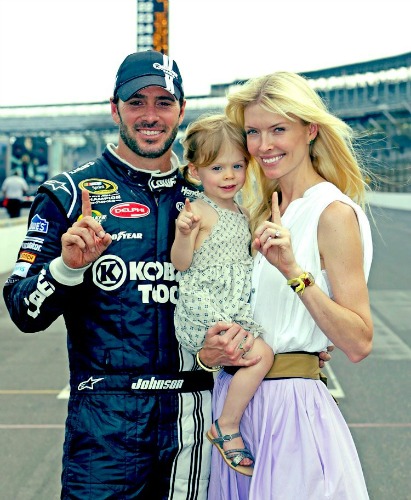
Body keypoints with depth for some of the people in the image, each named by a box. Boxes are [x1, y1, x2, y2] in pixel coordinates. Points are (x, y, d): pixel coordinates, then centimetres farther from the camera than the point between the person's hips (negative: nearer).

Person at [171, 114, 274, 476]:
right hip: (203, 309, -9)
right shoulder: (199, 210, -11)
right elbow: (181, 263, -16)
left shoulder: (240, 212, 14)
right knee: (261, 354, -22)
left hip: (236, 308, 9)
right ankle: (227, 428, -10)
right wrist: (184, 232, -32)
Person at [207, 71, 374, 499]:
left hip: (291, 407, -7)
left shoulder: (333, 212, -13)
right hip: (234, 396, 7)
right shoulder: (263, 210, 10)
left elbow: (358, 344, -19)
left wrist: (295, 271, -27)